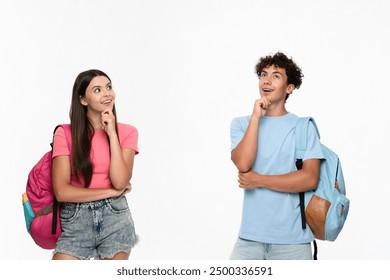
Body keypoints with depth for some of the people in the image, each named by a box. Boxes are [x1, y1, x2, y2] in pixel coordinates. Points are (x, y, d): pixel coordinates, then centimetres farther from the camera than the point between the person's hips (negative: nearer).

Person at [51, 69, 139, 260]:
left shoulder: (127, 132, 2)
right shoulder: (65, 134, -3)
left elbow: (120, 182, -12)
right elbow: (62, 191, -11)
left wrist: (112, 133, -11)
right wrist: (112, 191, -8)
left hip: (115, 217, 1)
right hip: (75, 219, -1)